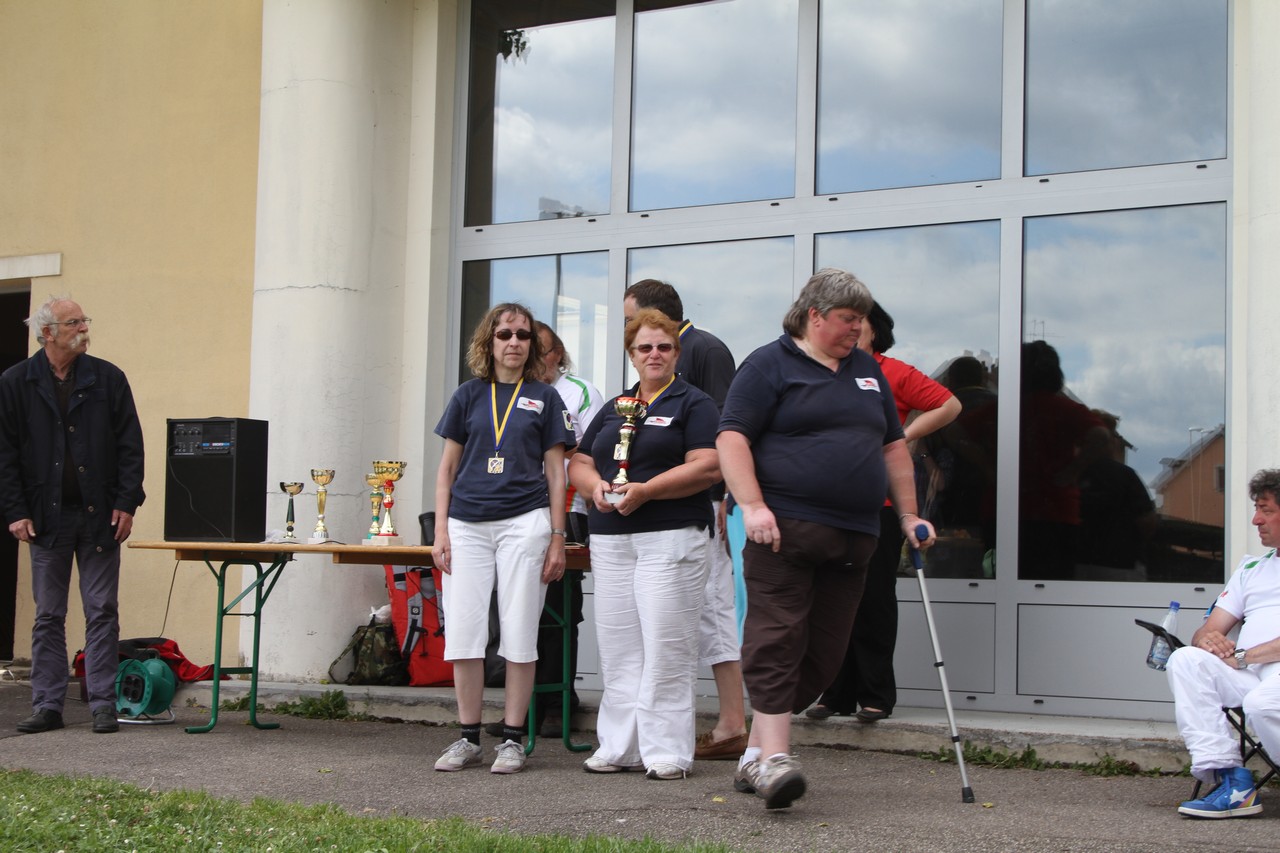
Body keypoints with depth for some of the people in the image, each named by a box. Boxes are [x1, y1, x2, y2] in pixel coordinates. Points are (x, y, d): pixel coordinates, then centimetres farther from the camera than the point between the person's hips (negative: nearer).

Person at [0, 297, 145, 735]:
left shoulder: (108, 378, 4)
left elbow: (130, 446, 3)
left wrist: (126, 503, -4)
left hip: (99, 516, 0)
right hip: (47, 517, 0)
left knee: (102, 613, 2)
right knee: (48, 617, 6)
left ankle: (103, 705, 7)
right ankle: (47, 706, 13)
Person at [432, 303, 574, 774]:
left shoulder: (544, 398, 8)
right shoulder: (468, 395, 11)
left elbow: (555, 471, 7)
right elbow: (447, 466, 12)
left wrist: (557, 537, 1)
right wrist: (440, 531, 4)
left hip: (524, 522, -2)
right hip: (468, 524, 2)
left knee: (519, 633, 0)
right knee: (463, 631, 0)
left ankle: (512, 739, 8)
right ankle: (468, 737, 11)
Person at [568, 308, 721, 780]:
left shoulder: (694, 404, 2)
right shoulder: (614, 409, 20)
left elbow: (708, 467, -11)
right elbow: (579, 463, 18)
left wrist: (645, 490, -17)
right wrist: (596, 485, -5)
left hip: (671, 537, -6)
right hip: (610, 540, 6)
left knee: (666, 647, -7)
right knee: (617, 647, 6)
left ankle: (667, 750, -2)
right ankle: (618, 746, 13)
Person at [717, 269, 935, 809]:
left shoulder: (867, 370, 21)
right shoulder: (769, 365, 1)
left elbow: (893, 445, 26)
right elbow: (732, 437, -8)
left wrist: (908, 514, 20)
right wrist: (752, 505, -19)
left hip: (853, 538, 7)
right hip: (784, 527, -6)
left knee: (822, 653, 4)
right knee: (776, 640, -13)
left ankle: (754, 754, 12)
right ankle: (774, 759, -16)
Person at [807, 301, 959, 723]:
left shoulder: (893, 374, -2)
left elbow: (949, 405, 1)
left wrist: (905, 437, -5)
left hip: (881, 501, -4)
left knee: (874, 597, 1)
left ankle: (876, 694, 9)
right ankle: (837, 694, 13)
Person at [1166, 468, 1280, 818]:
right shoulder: (1252, 567, 30)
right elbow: (1208, 631, 22)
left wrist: (1243, 656, -11)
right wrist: (1207, 638, -3)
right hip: (1246, 672, 6)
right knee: (1185, 660, -24)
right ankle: (1229, 779, -28)